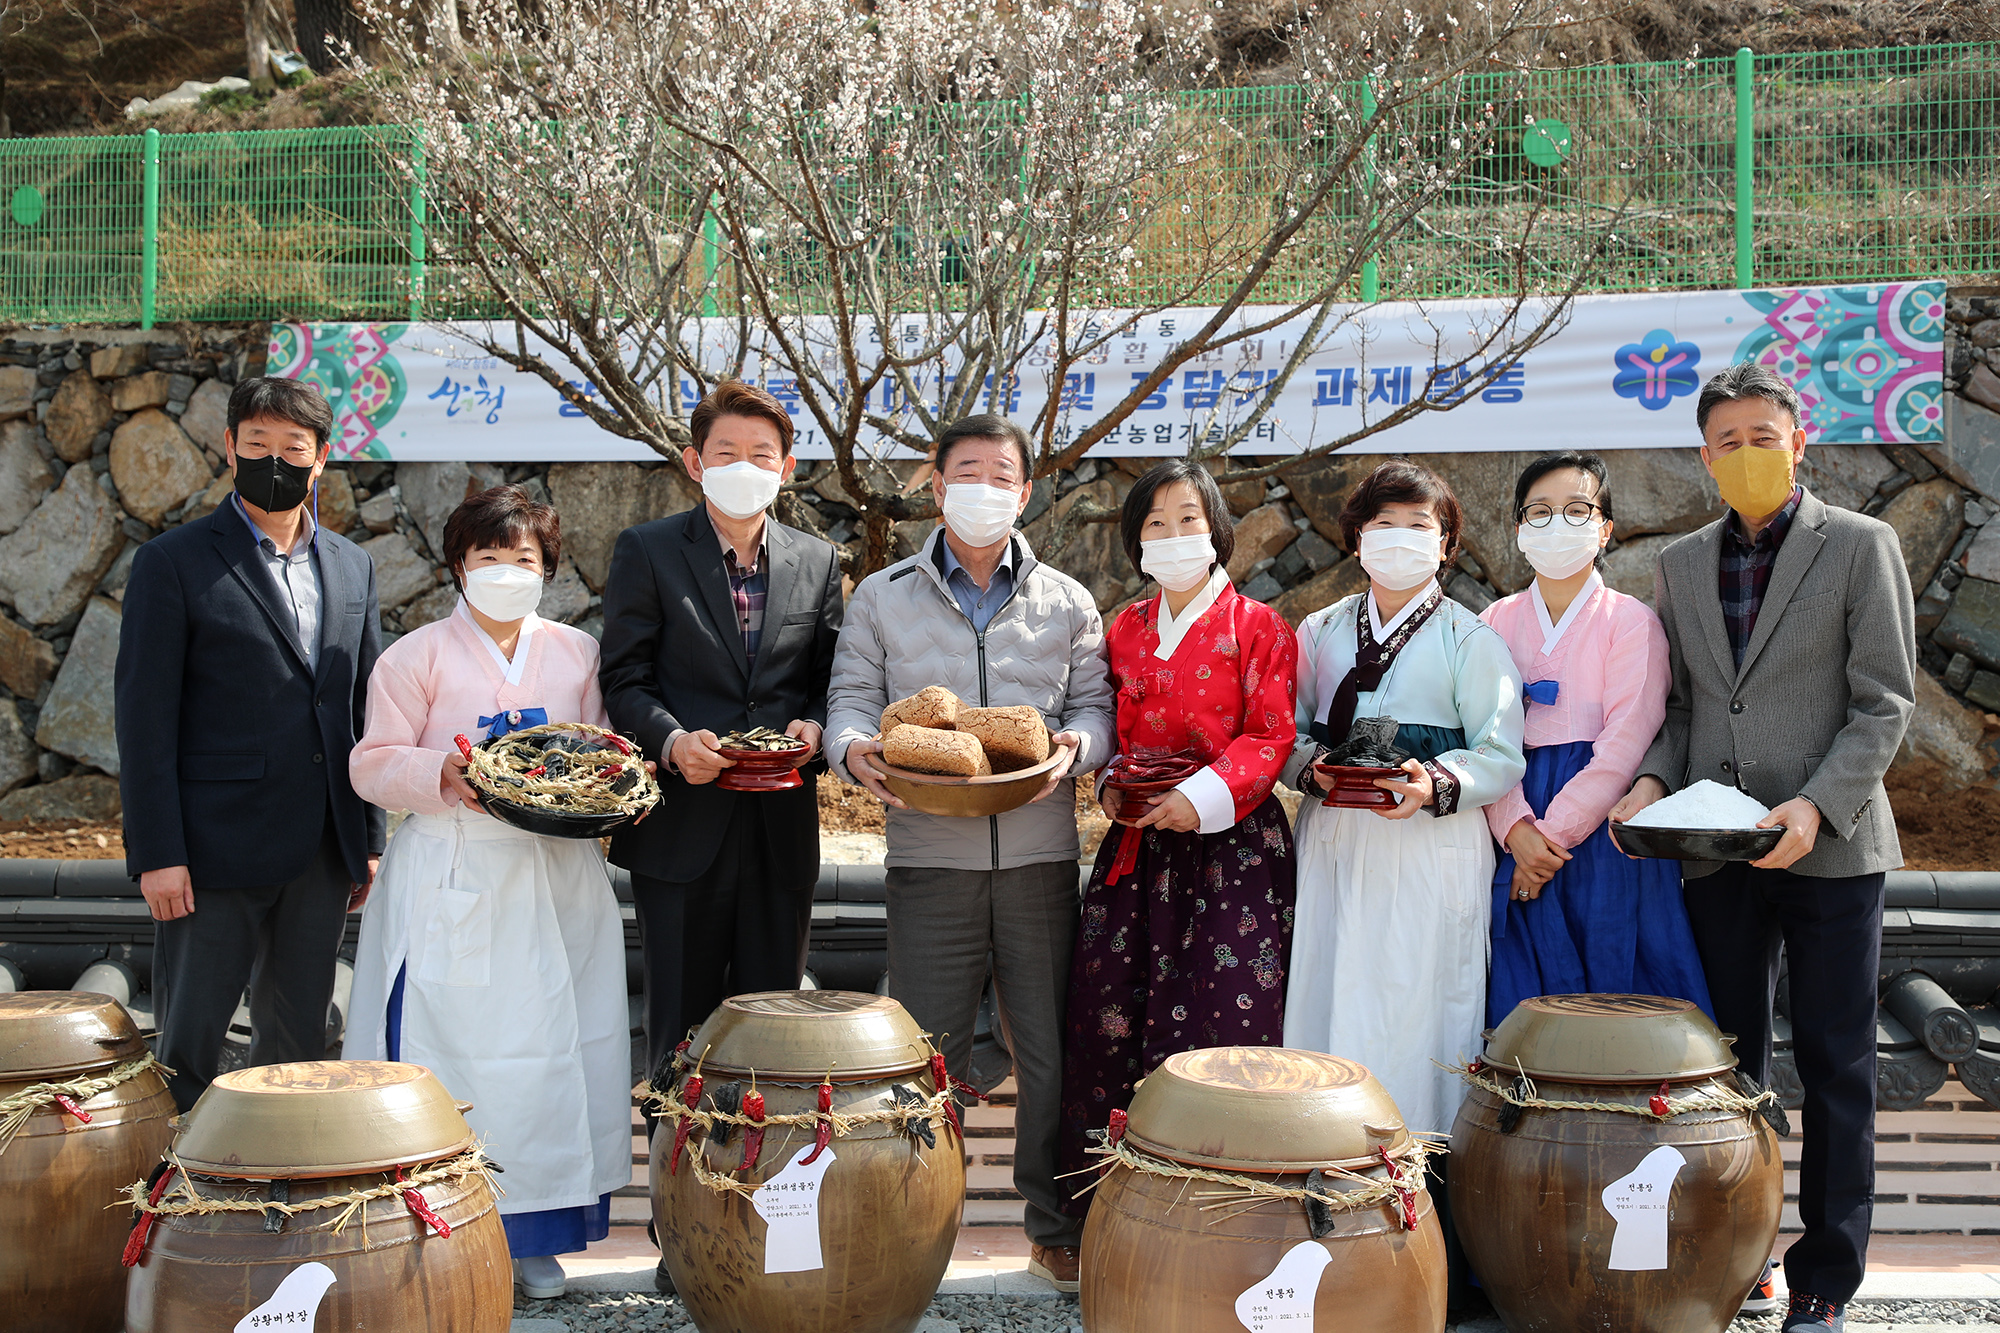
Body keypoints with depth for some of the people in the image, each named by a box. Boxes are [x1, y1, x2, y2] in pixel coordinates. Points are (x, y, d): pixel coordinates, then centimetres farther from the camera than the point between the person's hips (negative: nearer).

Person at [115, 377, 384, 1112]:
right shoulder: (173, 563, -4)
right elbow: (144, 715, -7)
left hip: (322, 853, 5)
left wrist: (369, 838, 11)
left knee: (299, 1042, 12)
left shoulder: (351, 566, 12)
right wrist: (157, 854, -12)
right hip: (216, 851, -5)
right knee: (187, 1049, 2)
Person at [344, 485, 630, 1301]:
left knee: (552, 1050, 3)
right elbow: (374, 764, -1)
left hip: (556, 879, 3)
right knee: (453, 1050, -5)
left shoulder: (577, 653, 13)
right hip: (452, 883, -3)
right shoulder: (415, 657, 3)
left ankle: (536, 1234, 13)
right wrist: (441, 771, -19)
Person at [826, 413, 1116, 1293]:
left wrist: (1075, 747, -12)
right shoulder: (882, 597, 10)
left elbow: (1095, 705, 9)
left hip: (1040, 855, 1)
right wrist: (855, 749, -14)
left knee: (1050, 1051, 4)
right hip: (930, 856, -1)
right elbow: (852, 699, 7)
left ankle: (1056, 1229, 18)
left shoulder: (1066, 603, 12)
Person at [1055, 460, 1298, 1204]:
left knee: (1222, 1012, -9)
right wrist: (1112, 788, 1)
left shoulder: (1258, 628, 0)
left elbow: (1272, 735, -6)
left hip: (1230, 843, -4)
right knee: (1113, 1011, 0)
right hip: (1138, 844, 5)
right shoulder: (1125, 631, 15)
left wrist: (1203, 794, -18)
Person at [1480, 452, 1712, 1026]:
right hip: (1517, 836, 3)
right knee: (1522, 999, 3)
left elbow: (1624, 748, -8)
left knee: (1611, 993, -1)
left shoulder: (1631, 621, 0)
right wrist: (1516, 829, -14)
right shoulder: (1495, 624, 9)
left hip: (1603, 833, -2)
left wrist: (1554, 833, -14)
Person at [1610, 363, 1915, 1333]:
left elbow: (1884, 703, -5)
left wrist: (1816, 805, -18)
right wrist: (1653, 780, -5)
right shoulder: (1680, 563, 11)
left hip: (1830, 847, -3)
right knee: (1727, 1063, 9)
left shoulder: (1860, 546, -1)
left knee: (1835, 1069, 3)